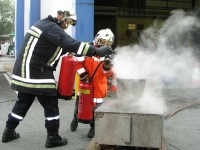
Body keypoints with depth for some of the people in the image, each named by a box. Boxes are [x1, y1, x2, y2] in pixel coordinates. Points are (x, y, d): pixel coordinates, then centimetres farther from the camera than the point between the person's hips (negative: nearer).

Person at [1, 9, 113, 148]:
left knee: (23, 102, 20)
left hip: (26, 72, 10)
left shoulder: (43, 24, 17)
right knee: (51, 105, 0)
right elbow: (71, 43, -28)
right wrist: (97, 51, -31)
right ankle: (53, 138, 9)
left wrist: (67, 50, 2)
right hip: (36, 73, -10)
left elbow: (57, 47, 18)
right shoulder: (51, 27, -15)